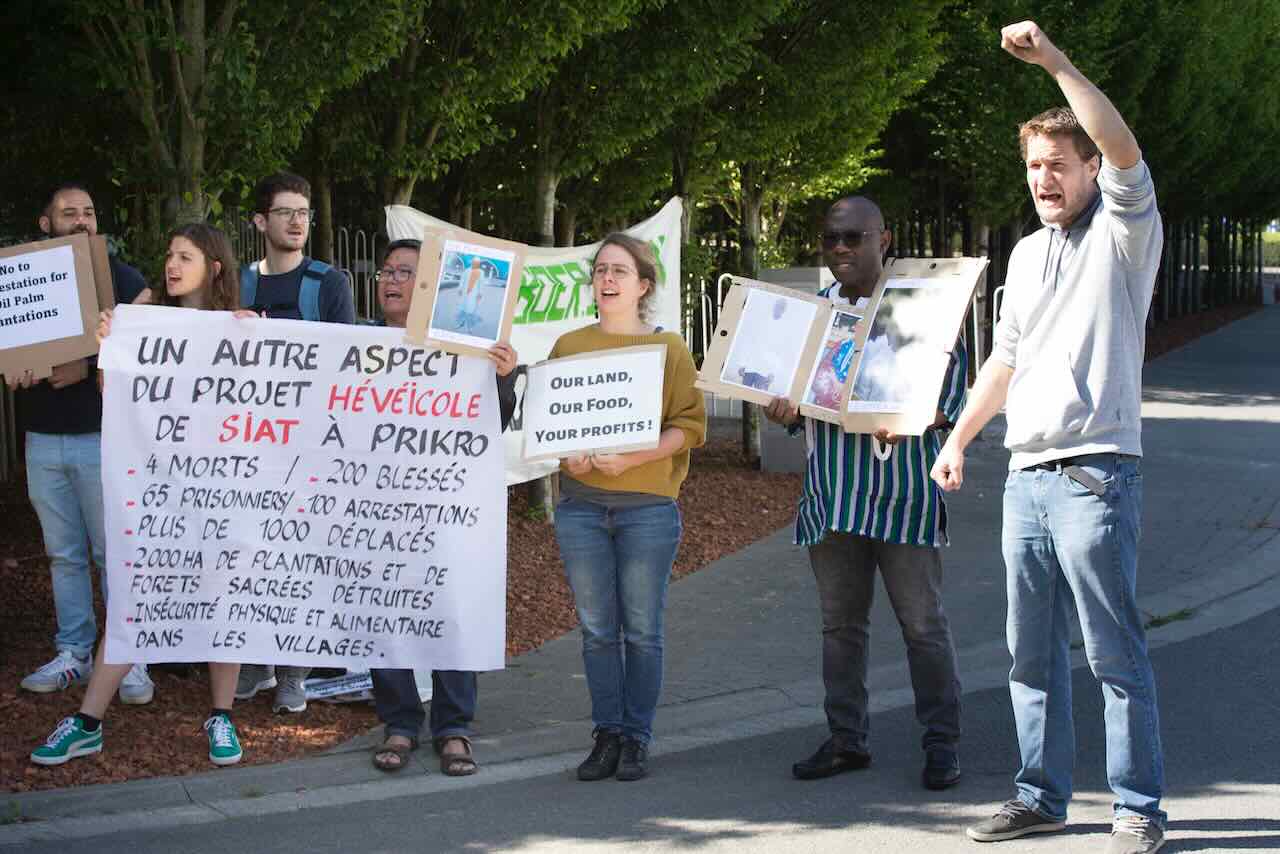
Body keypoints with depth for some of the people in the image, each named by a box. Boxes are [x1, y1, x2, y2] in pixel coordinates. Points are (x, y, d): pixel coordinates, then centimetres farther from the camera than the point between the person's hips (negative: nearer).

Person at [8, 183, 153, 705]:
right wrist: (13, 370, -7)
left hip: (103, 437, -4)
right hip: (43, 440, 4)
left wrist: (89, 368, -19)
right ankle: (73, 654, 17)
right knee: (64, 554, 9)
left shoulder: (121, 278, 0)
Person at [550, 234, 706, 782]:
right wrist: (568, 454, -8)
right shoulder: (568, 346, 11)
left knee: (641, 630, 0)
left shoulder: (668, 348, 4)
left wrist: (632, 457, -16)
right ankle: (607, 736, 12)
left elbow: (690, 425, -2)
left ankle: (637, 739, 8)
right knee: (597, 629, 4)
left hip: (647, 505, -2)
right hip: (580, 503, 2)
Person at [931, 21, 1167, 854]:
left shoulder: (1122, 232, -2)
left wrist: (1056, 61, -27)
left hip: (1095, 472, -7)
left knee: (1116, 653, -5)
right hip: (1026, 473, 7)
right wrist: (958, 438, 20)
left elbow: (1123, 147, -22)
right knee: (1033, 653, 11)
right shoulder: (1029, 252, 19)